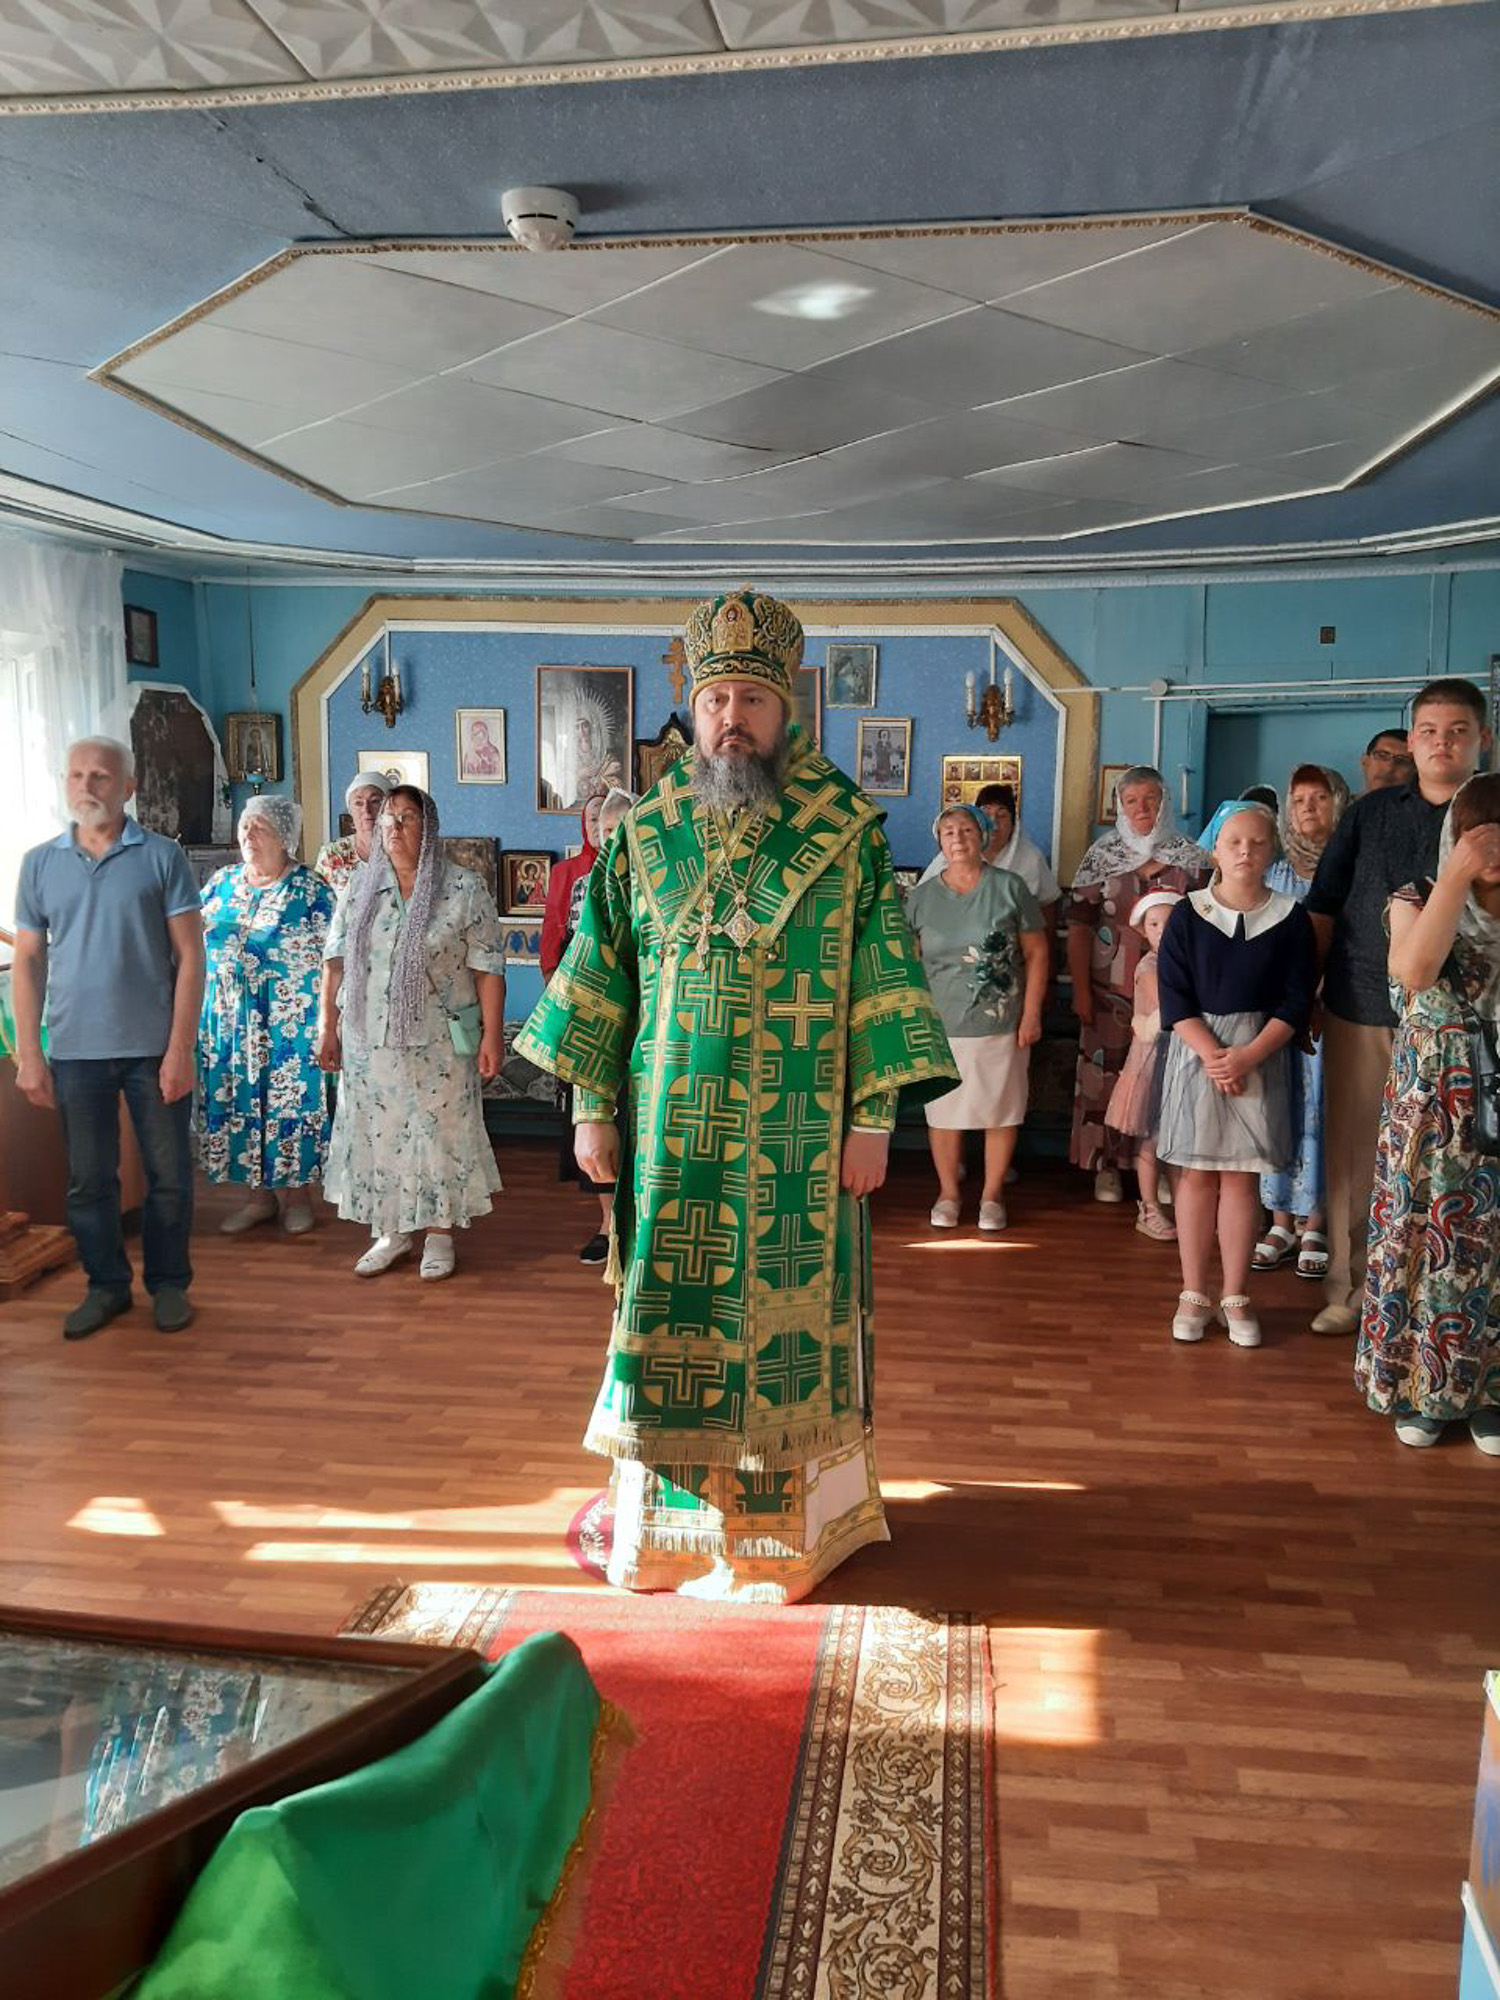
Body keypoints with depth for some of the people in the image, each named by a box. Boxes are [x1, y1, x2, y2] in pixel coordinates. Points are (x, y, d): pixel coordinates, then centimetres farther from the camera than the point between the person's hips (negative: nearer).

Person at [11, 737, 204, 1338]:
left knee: (169, 1174, 6)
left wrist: (180, 1048, -10)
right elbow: (28, 961, 8)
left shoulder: (162, 856, -2)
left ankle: (168, 1283, 23)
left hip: (154, 1048, -2)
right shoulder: (40, 863, 6)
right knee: (88, 1178, 11)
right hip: (74, 1050, 2)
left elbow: (189, 955, -4)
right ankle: (106, 1284, 26)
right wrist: (28, 1054, 1)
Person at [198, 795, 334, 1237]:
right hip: (227, 1016, 5)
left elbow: (327, 958, -6)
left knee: (288, 1101, 0)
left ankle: (294, 1192, 15)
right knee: (234, 1100, 8)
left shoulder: (310, 889, -4)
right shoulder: (222, 882, 10)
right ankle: (257, 1195, 20)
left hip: (288, 1021, -5)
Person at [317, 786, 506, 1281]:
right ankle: (391, 1233, 25)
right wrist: (327, 1027, 7)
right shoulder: (359, 891, 7)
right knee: (377, 1134, 9)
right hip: (369, 1043, 4)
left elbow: (488, 968, -6)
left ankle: (440, 1234, 19)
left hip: (439, 1044, -3)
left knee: (440, 1132, 4)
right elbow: (334, 963, 11)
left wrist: (492, 1034, -10)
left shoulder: (464, 891, -5)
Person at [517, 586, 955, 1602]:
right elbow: (602, 967, 8)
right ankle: (668, 1508, 26)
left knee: (788, 1306, 6)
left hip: (796, 1134, -2)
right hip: (673, 1129, 2)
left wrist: (874, 1117, -8)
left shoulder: (849, 830, -3)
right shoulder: (647, 831, 5)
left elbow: (884, 974, -4)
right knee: (671, 1309, 9)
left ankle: (788, 1515, 24)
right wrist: (591, 1104, 5)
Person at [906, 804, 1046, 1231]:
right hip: (941, 1025, 1)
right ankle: (948, 1193, 24)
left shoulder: (1009, 888, -2)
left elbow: (1036, 953, 0)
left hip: (1001, 1024, -1)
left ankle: (992, 1195, 22)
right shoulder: (922, 897, 3)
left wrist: (1031, 1014, -5)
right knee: (943, 1111, 8)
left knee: (1000, 1112, 7)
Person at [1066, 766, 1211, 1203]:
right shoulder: (1102, 856, 4)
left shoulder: (1192, 859, 5)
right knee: (1105, 1073, 2)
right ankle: (1106, 1166, 13)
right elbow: (1079, 926, 0)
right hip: (1112, 990, 0)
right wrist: (1080, 990, -6)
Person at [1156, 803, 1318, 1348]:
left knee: (1242, 1176, 4)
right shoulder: (1188, 915, 1)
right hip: (1198, 1051, 0)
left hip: (1260, 1055, 0)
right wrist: (1212, 1054, -15)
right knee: (1196, 1173, 3)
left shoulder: (1290, 919, 2)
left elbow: (1296, 1001, -2)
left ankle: (1236, 1297, 13)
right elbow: (1174, 996, -4)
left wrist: (1248, 1056, -14)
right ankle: (1194, 1295, 12)